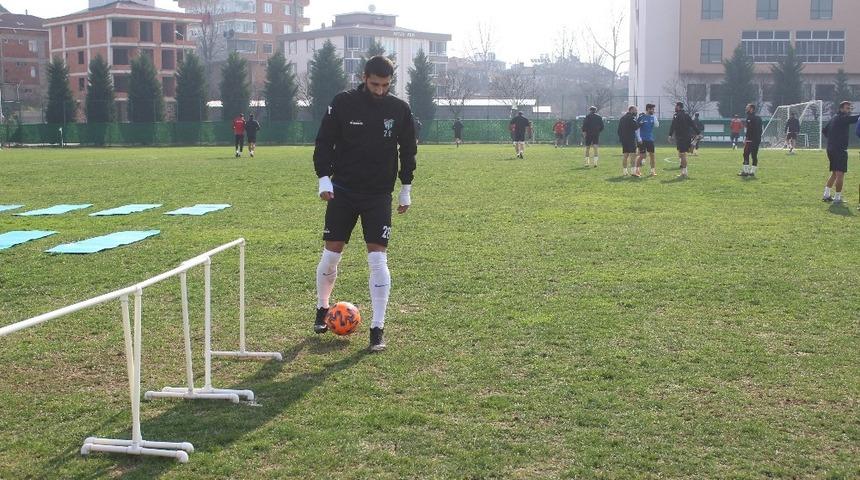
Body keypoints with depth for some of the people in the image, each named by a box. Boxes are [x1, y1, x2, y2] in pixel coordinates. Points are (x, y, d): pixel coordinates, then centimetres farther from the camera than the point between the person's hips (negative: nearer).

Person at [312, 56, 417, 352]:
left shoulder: (399, 110, -1)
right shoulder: (343, 103, -5)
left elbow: (408, 150, 9)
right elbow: (324, 142, 1)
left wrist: (406, 188, 8)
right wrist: (324, 178, -9)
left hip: (379, 194, 0)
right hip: (342, 190, 0)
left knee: (377, 258, -9)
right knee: (331, 254, 3)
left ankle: (378, 328, -2)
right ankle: (322, 309, 29)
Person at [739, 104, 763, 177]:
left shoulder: (750, 117, -10)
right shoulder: (759, 118, 16)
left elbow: (749, 130, -18)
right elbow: (760, 130, 18)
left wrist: (746, 138, -18)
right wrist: (759, 139, 21)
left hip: (750, 140, -8)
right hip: (757, 140, 8)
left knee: (746, 155, -5)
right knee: (754, 156, 8)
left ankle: (745, 171, -8)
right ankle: (752, 172, 9)